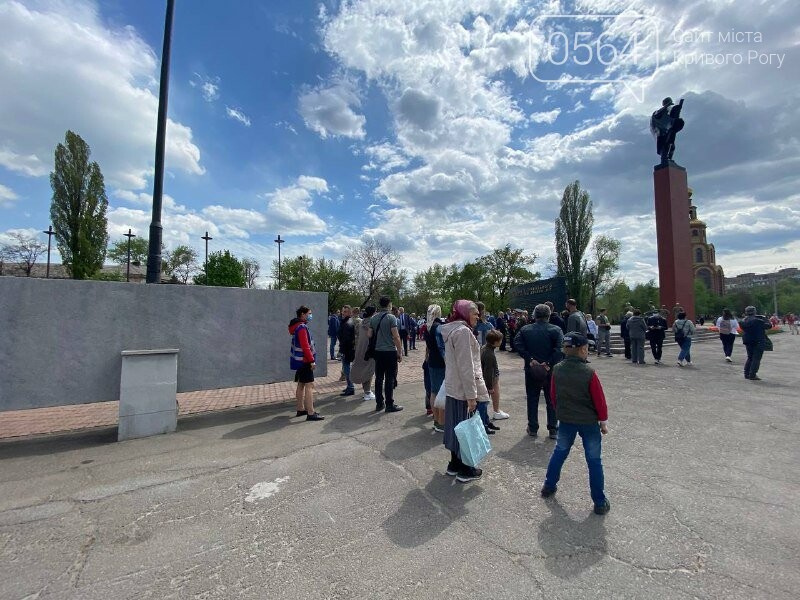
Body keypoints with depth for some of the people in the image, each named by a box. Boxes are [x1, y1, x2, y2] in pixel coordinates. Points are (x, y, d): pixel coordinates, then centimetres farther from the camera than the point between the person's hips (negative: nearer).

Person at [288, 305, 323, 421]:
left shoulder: (297, 326, 13)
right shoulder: (302, 327, -18)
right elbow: (305, 346, -23)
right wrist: (312, 360, -20)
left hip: (301, 360, 11)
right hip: (304, 360, -11)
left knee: (301, 384, 16)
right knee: (309, 385, -10)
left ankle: (300, 409, 26)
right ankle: (311, 413, -9)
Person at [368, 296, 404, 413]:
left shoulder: (373, 318, 6)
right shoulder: (391, 317, -10)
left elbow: (369, 334, 8)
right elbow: (396, 336, -14)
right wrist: (400, 352, -8)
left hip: (378, 351, 6)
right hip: (390, 351, -5)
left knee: (379, 378, 11)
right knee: (390, 379, 1)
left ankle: (379, 404, 18)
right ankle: (389, 405, 7)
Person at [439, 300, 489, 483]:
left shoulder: (452, 330, 11)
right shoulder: (463, 331, -19)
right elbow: (466, 367, -22)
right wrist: (471, 395, -20)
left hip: (453, 388, 9)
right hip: (464, 389, -9)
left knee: (456, 426, 17)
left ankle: (454, 464, 30)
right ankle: (464, 470, 18)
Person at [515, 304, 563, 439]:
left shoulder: (525, 330, -1)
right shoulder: (556, 330, -6)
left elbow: (517, 345, -13)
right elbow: (560, 348, -18)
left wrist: (530, 359, -13)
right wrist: (549, 363, -16)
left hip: (531, 371, 1)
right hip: (551, 371, -1)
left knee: (532, 400, 13)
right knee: (552, 400, 13)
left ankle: (533, 428, 21)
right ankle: (553, 430, 21)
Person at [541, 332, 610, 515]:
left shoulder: (557, 369, -9)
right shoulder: (589, 373, -21)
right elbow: (599, 400, -13)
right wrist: (603, 422, 2)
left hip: (565, 421, 4)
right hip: (589, 422, -3)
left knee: (559, 452, 20)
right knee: (594, 460, 11)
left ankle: (549, 486, 32)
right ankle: (600, 502, 22)